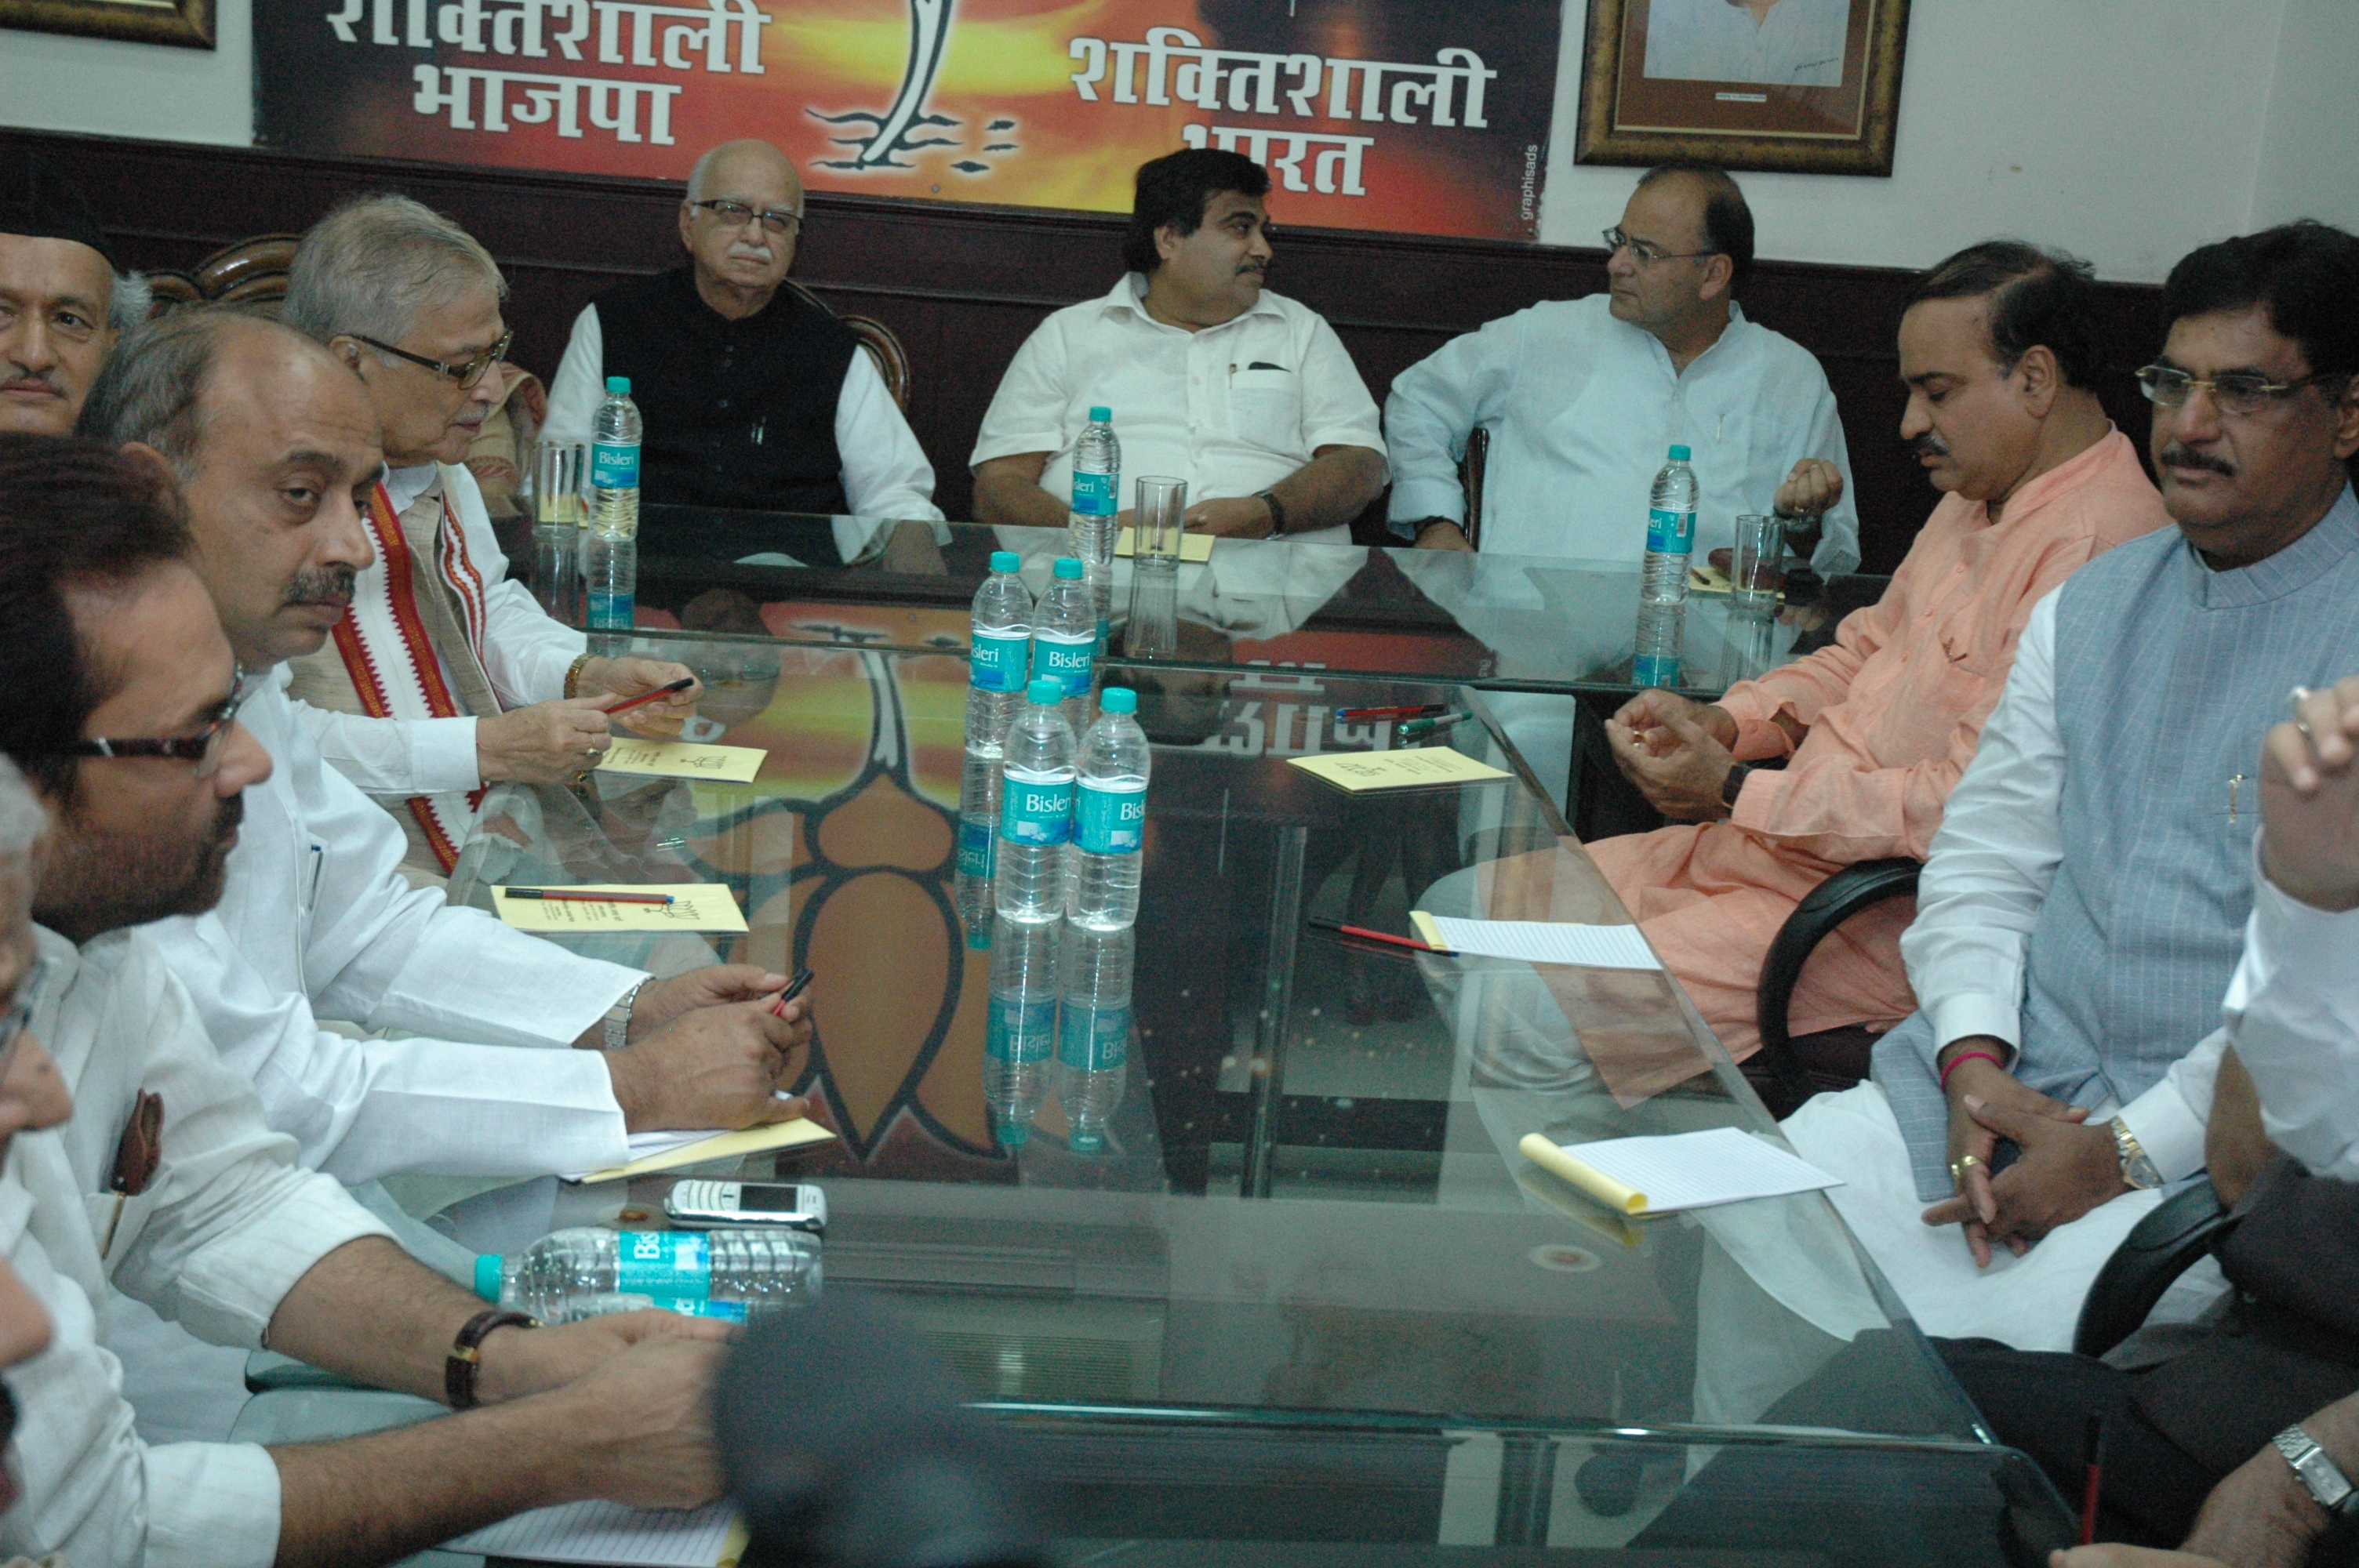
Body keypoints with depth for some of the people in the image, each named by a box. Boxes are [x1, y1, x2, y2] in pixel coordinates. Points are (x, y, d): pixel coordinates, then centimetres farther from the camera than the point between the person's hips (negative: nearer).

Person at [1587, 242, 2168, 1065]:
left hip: (1891, 917, -10)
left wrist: (1738, 794, -19)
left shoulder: (2097, 549, -20)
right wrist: (1725, 720, 5)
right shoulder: (1974, 503, 15)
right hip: (1771, 844, 11)